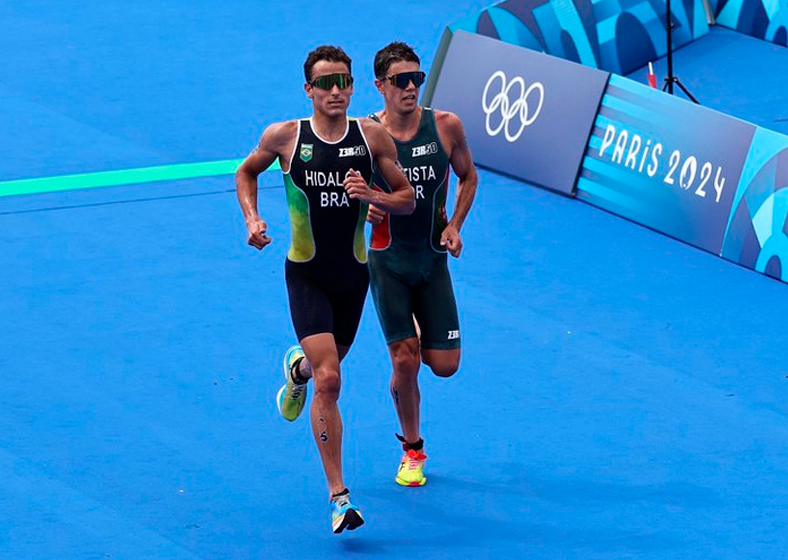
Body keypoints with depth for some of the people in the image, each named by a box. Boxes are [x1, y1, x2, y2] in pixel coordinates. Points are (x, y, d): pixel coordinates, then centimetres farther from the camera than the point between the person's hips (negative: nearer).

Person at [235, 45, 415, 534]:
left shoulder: (373, 136, -5)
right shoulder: (284, 137, -7)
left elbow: (408, 199, 1)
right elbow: (246, 172, 12)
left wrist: (372, 196, -19)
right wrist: (253, 220, -3)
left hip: (353, 273, 3)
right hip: (306, 274, -3)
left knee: (326, 366, 22)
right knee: (328, 380, -16)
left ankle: (298, 367, 63)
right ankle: (339, 498, -12)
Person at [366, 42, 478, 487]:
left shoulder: (446, 126, -6)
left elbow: (468, 176, 10)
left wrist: (455, 225, -3)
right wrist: (365, 209, -21)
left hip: (432, 258, 2)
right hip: (387, 261, -2)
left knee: (445, 365, 1)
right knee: (405, 362, -6)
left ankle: (416, 339, 38)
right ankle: (412, 449, 16)